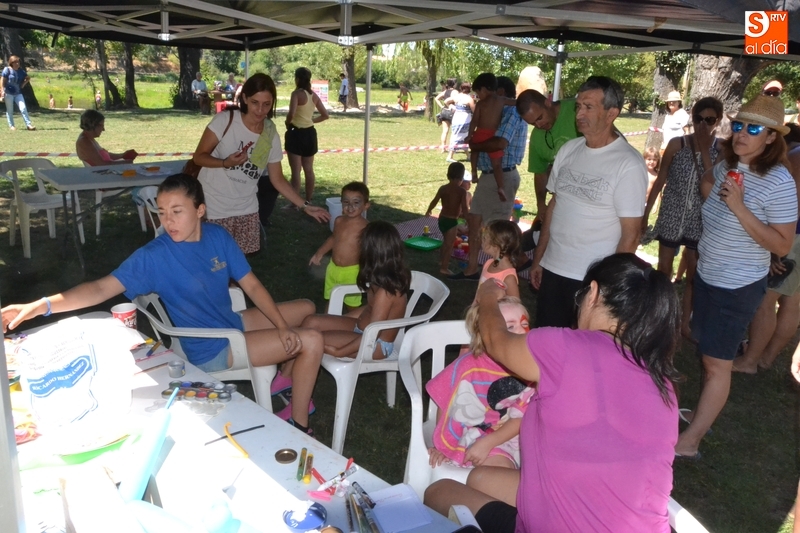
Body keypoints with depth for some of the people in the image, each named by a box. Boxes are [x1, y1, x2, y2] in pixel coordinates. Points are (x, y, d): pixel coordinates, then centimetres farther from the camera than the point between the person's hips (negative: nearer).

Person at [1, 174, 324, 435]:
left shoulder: (218, 237, -7)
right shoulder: (154, 256, -21)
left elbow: (251, 285, -4)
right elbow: (102, 288, -28)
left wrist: (283, 327, -10)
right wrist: (42, 305, -41)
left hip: (234, 323, 6)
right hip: (212, 351, -6)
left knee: (305, 308, 19)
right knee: (311, 342, -16)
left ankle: (286, 382, 30)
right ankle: (299, 429, -2)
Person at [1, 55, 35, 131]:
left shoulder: (21, 71, 6)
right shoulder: (7, 70, -6)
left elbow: (28, 78, 23)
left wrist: (23, 84, 9)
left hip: (18, 93, 3)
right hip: (8, 93, -3)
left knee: (23, 108, -9)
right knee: (10, 110, 5)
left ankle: (29, 124, -11)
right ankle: (11, 126, 12)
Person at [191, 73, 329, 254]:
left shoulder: (271, 136, -1)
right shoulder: (225, 120, -12)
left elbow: (277, 180, 5)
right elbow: (199, 156, -7)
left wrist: (305, 206, 1)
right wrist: (225, 163, -26)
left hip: (246, 210, 4)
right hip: (213, 208, -3)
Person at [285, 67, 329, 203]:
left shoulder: (297, 93, -13)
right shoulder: (314, 95, 6)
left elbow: (291, 114, -25)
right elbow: (325, 115, 10)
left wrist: (287, 123, -6)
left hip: (296, 133, -6)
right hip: (310, 133, 7)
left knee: (296, 170, -2)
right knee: (309, 169, 13)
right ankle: (308, 201, 20)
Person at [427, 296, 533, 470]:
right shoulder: (469, 367, -18)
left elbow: (522, 418, -12)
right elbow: (446, 404, -3)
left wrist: (487, 443, -21)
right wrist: (442, 446, 4)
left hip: (515, 436, 4)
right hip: (476, 436, -4)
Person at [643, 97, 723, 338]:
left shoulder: (721, 149, -5)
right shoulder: (677, 144, -5)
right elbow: (660, 181, 2)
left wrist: (704, 150, -20)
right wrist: (645, 213, 3)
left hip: (699, 221, 0)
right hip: (671, 217, 0)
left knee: (694, 274, 9)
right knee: (663, 270, 11)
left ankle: (685, 322, 24)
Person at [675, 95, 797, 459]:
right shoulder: (727, 166, 0)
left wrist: (739, 207, -29)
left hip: (738, 287, -7)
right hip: (707, 275, 7)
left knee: (717, 363, 1)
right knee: (707, 351, 18)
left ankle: (689, 441, 10)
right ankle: (702, 415, 35)